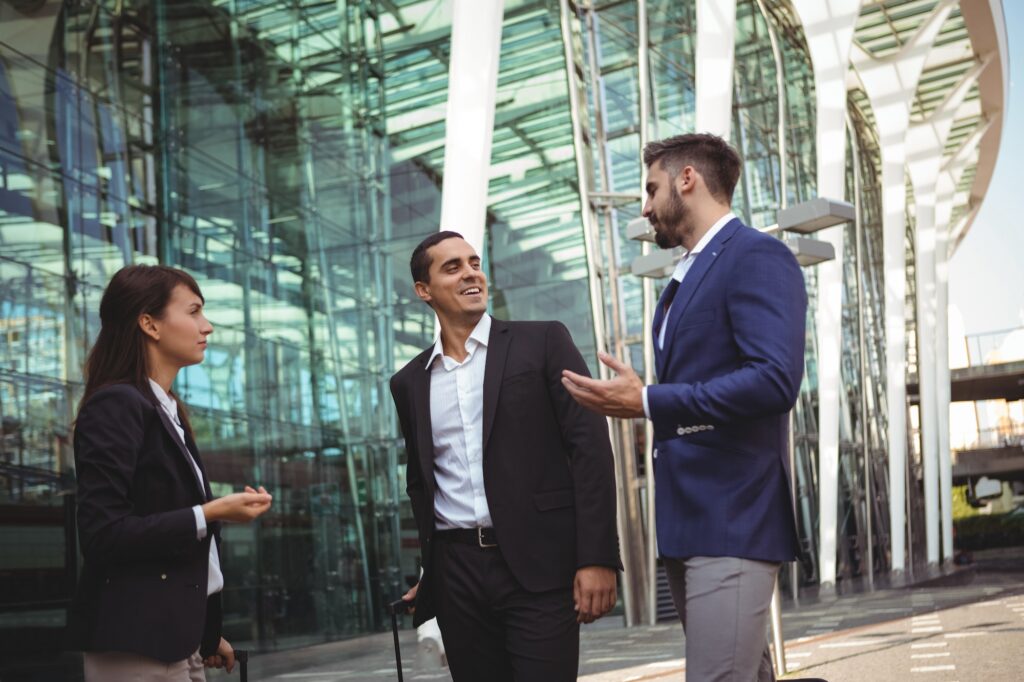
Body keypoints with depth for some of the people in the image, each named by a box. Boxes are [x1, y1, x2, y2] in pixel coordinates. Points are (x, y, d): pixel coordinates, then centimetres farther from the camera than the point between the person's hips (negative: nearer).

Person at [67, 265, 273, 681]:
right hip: (135, 648, -9)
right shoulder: (116, 405, -11)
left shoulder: (167, 411, 15)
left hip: (173, 639, 9)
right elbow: (102, 535, -19)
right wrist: (210, 515, -19)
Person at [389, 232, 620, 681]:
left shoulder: (543, 342, 1)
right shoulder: (410, 382, 13)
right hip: (457, 574, 4)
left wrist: (598, 557, -13)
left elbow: (590, 447, -5)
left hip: (539, 565, -4)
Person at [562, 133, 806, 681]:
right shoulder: (687, 276, 20)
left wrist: (647, 403, -23)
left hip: (732, 519, -9)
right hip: (687, 519, 9)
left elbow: (775, 380, -23)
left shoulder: (757, 256, -10)